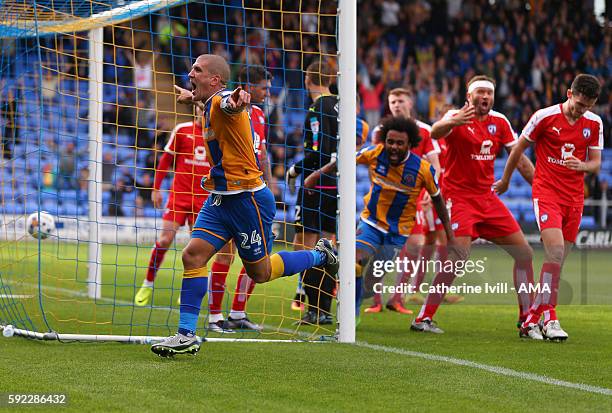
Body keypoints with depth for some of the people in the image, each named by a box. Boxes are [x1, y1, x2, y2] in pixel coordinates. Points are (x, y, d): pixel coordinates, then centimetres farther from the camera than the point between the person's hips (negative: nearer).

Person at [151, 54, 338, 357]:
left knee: (260, 272, 6)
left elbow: (230, 104, -48)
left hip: (247, 198, -8)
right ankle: (186, 336, -6)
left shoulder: (221, 99, -20)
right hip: (220, 198, 8)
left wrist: (237, 101, -70)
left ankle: (320, 255, 29)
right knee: (193, 255, -7)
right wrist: (192, 97, 52)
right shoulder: (209, 105, 9)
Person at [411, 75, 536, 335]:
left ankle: (527, 316, 16)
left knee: (524, 254, 5)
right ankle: (423, 318, -12)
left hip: (487, 198, 7)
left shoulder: (499, 122, 7)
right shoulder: (458, 119, -11)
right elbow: (435, 132, -34)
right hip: (458, 197, -7)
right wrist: (453, 121, -55)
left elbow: (519, 159, 16)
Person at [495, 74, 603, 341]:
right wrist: (505, 180, 15)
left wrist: (583, 166, -15)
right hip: (546, 192, -4)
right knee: (555, 251, -21)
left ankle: (532, 319, 13)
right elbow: (518, 149, 4)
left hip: (575, 196, 5)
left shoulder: (594, 124, 4)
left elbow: (595, 164, 8)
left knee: (557, 260, 3)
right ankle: (550, 319, -19)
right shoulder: (545, 117, -8)